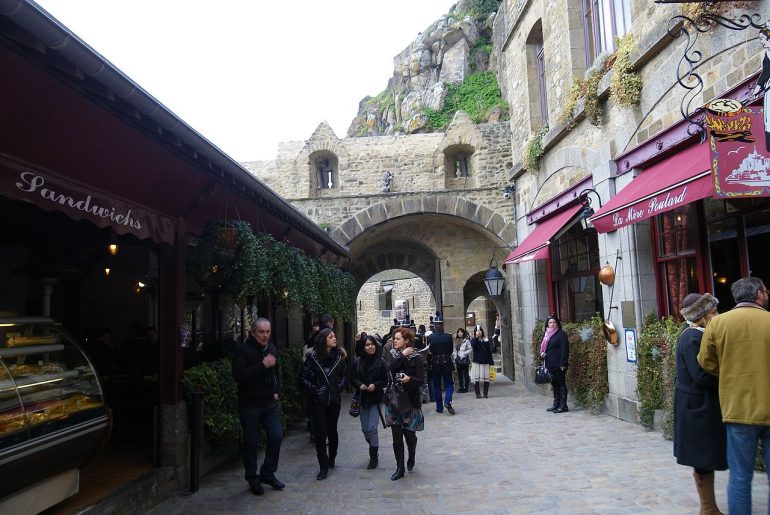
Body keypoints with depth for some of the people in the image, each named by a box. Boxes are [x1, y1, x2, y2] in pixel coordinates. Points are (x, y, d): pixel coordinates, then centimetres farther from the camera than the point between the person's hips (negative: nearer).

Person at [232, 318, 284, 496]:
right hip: (249, 404, -5)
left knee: (276, 436, 0)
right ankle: (253, 479, 20)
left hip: (270, 402, 5)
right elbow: (239, 375, -25)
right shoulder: (243, 349, -12)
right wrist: (263, 365, -28)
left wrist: (277, 390, 11)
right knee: (251, 442, 4)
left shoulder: (272, 348, 8)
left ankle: (268, 473, 19)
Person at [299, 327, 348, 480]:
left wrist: (339, 388, -2)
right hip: (318, 401, -2)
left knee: (332, 430, 12)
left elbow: (344, 375, 11)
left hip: (334, 400, 2)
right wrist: (313, 389, -10)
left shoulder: (339, 356, 0)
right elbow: (303, 376, -3)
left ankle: (331, 459, 32)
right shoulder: (313, 357, -7)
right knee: (321, 432, -4)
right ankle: (323, 466, 5)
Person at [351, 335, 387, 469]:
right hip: (362, 399, 3)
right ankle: (374, 450, 38)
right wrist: (359, 384, -13)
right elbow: (352, 378, 5)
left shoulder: (380, 362, -7)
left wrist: (375, 385, -18)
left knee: (372, 428, -8)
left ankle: (373, 457, 8)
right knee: (365, 429, 11)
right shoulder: (357, 362, 0)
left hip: (375, 399, -3)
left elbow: (386, 380, -3)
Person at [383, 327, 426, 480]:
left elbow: (420, 380, -10)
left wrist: (410, 379, -30)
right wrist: (403, 356, -18)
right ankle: (400, 468, 14)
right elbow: (389, 369, -15)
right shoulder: (391, 355, 4)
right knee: (396, 435, 2)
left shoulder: (417, 358, -5)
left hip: (411, 400, -2)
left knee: (409, 433, 4)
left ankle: (411, 457, 35)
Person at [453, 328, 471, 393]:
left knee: (465, 374, 0)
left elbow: (470, 349, -6)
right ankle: (461, 387, 17)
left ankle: (466, 387, 5)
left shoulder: (466, 341, -5)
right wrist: (455, 359, 12)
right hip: (458, 359, 6)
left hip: (465, 359, -5)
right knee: (459, 374, 9)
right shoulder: (456, 341, 13)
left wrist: (465, 353, -15)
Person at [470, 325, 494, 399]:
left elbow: (489, 351, 9)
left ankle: (486, 393, 9)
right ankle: (478, 393, 2)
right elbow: (473, 346, -20)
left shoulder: (486, 340, 8)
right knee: (476, 377, -4)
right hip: (476, 361, -1)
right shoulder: (473, 340, 3)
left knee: (486, 377, 0)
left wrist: (491, 361, 6)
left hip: (485, 361, 2)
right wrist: (476, 337, -23)